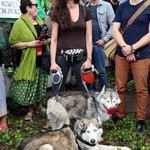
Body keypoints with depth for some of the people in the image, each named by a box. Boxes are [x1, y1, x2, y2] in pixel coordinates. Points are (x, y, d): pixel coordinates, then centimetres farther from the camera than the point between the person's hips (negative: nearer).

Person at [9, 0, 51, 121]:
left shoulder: (40, 21, 12)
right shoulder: (19, 23, -10)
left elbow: (48, 37, 23)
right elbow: (13, 43, -13)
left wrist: (48, 40, 0)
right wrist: (29, 44, -20)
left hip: (42, 60, 6)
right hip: (29, 62, -6)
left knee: (41, 85, 15)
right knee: (29, 87, 0)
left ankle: (39, 105, 33)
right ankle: (30, 110, 17)